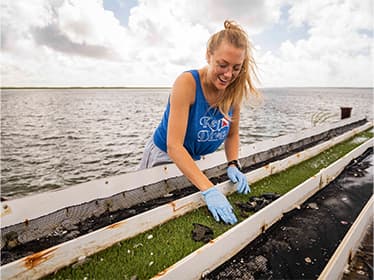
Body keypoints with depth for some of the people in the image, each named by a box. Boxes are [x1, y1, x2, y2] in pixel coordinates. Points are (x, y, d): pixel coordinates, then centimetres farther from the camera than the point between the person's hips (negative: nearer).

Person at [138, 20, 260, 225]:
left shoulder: (234, 90, -12)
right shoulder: (188, 83, -29)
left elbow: (232, 134, 2)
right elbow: (174, 146, -35)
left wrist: (233, 165, -15)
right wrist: (208, 190, -42)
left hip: (194, 161, 5)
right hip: (164, 157, -4)